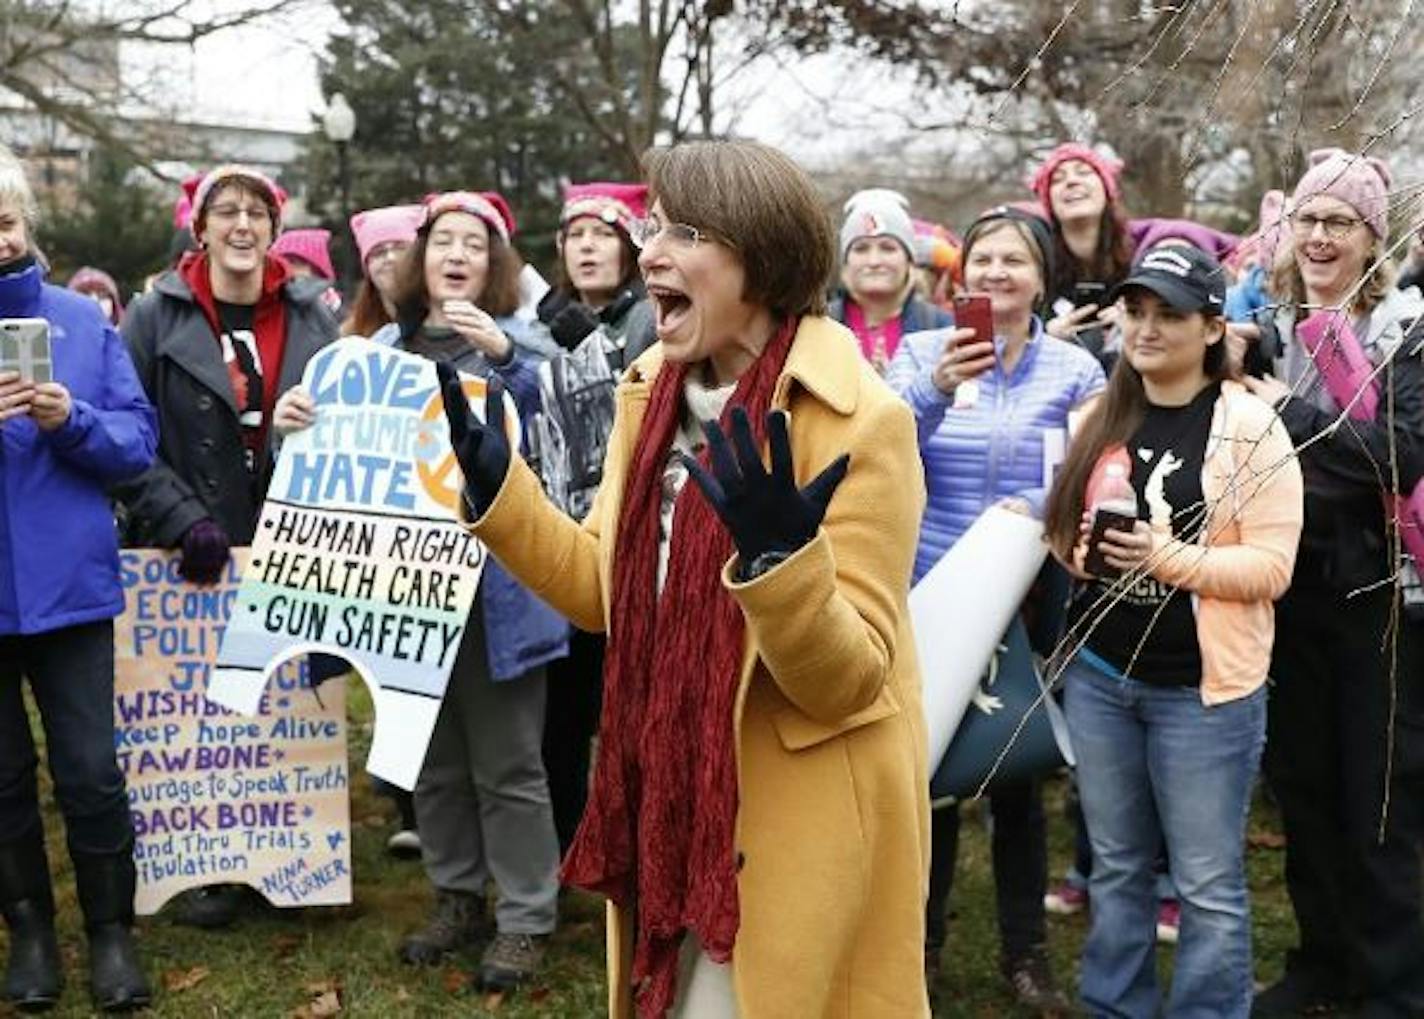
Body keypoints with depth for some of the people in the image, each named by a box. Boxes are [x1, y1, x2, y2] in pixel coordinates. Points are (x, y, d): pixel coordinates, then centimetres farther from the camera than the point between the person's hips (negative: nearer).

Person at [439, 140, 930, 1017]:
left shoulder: (861, 420, -18)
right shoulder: (654, 391, 3)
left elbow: (849, 678, -20)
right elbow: (606, 592, 8)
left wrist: (778, 555, -37)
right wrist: (491, 478, 0)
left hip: (800, 828, -6)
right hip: (665, 802, 7)